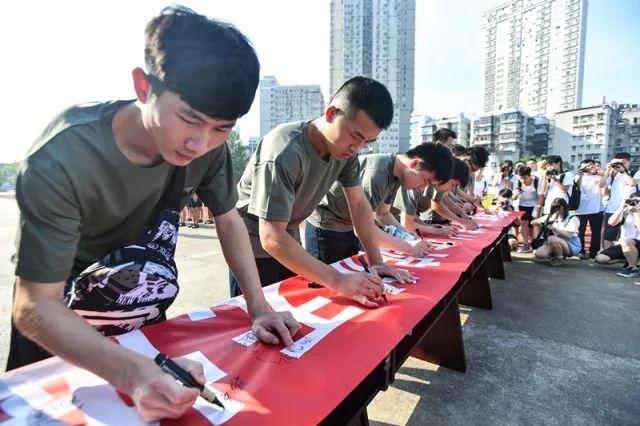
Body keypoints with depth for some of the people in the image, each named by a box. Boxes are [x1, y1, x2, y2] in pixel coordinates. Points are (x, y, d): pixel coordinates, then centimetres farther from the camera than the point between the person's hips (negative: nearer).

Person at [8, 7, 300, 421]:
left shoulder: (209, 147, -25)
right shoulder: (60, 159, -37)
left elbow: (229, 219, -11)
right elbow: (34, 306, -34)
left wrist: (259, 307, -19)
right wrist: (131, 372, -51)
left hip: (139, 301, 4)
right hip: (58, 308, -3)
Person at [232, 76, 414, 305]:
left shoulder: (346, 148, -11)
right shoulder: (285, 153, -33)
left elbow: (359, 203, -3)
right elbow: (271, 238, -35)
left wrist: (376, 262, -10)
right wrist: (338, 281, -40)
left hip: (289, 241, 6)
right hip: (254, 245, -6)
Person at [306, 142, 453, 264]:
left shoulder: (396, 174, -2)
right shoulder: (377, 172, -30)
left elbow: (383, 214, 10)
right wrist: (408, 247, -24)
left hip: (348, 226, 8)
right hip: (325, 226, -8)